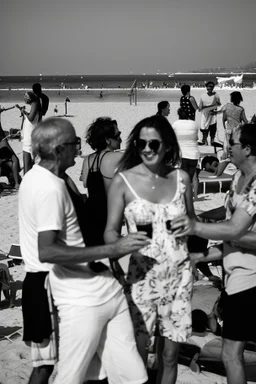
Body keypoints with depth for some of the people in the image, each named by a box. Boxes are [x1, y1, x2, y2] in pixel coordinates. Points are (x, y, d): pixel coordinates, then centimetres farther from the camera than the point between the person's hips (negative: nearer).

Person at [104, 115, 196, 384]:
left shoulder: (181, 178, 3)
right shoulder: (123, 181, -5)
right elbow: (111, 231, -4)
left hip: (179, 275, 3)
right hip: (142, 276, -2)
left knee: (169, 356, 10)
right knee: (137, 355, 1)